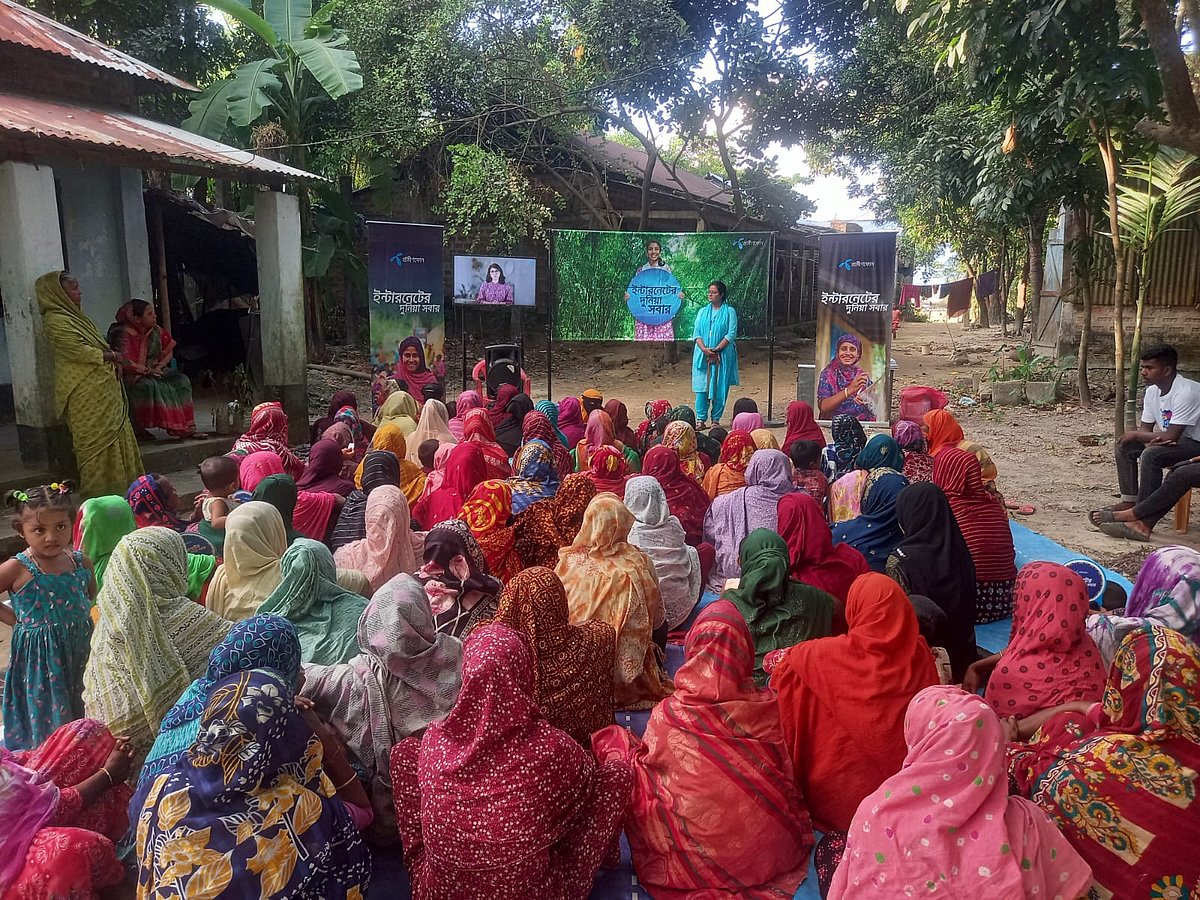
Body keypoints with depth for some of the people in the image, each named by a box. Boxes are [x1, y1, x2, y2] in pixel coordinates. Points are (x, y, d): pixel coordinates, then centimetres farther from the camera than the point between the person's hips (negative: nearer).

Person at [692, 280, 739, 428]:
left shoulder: (729, 311, 2)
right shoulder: (703, 311, 12)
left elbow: (731, 334, -6)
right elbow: (696, 333, 6)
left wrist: (716, 350, -14)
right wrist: (704, 349, -11)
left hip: (722, 356, -3)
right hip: (702, 355, 3)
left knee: (719, 388, -1)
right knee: (702, 386, -2)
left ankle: (716, 420, 8)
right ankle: (701, 420, 2)